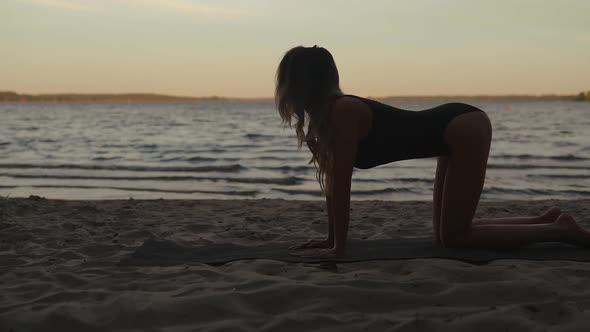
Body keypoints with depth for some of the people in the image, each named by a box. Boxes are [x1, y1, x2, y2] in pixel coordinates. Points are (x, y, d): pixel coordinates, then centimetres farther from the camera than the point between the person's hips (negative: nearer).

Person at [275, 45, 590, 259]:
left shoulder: (341, 112, -21)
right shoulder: (326, 113, 6)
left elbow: (341, 184, -21)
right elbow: (332, 181, 10)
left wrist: (338, 249, -17)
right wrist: (331, 238, 11)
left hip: (465, 130, -9)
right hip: (458, 133, 9)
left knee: (454, 237, -4)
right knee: (447, 232, 13)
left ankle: (561, 229, 3)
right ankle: (547, 219, 22)